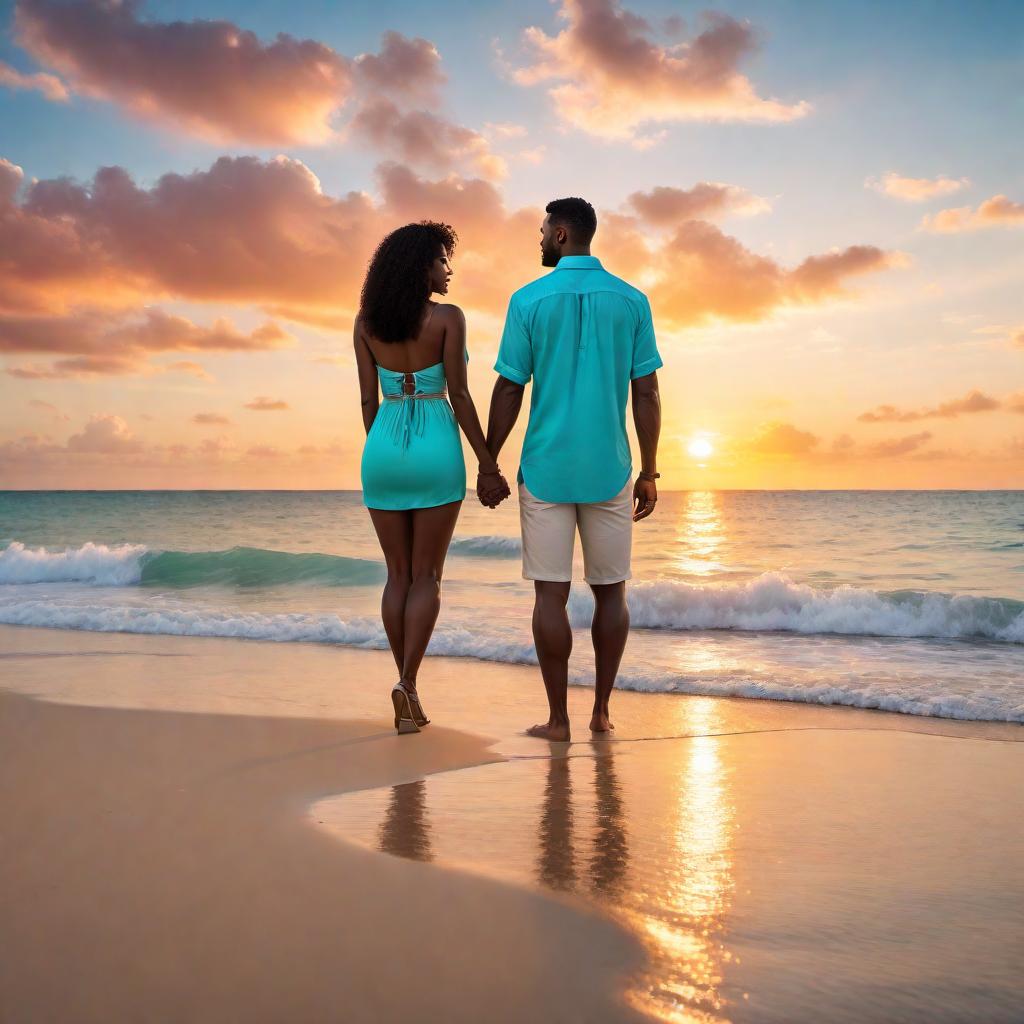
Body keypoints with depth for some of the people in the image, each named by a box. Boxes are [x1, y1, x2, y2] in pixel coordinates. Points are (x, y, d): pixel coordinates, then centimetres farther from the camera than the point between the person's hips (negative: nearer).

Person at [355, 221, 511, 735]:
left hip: (384, 448, 4)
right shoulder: (447, 317, -7)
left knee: (398, 575, 11)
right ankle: (406, 684, -9)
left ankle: (407, 693, 13)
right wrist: (488, 465, -4)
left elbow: (368, 398, 6)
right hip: (435, 449, -4)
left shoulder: (366, 321, 5)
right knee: (426, 576, 4)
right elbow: (459, 396, -9)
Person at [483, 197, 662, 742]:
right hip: (609, 471, 2)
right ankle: (601, 711, 15)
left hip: (545, 470, -2)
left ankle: (558, 718, 7)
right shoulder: (632, 300, 3)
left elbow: (508, 392, -3)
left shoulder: (529, 300, -3)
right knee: (610, 592, 11)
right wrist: (649, 472, 7)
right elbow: (646, 394, 1)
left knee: (550, 594, 3)